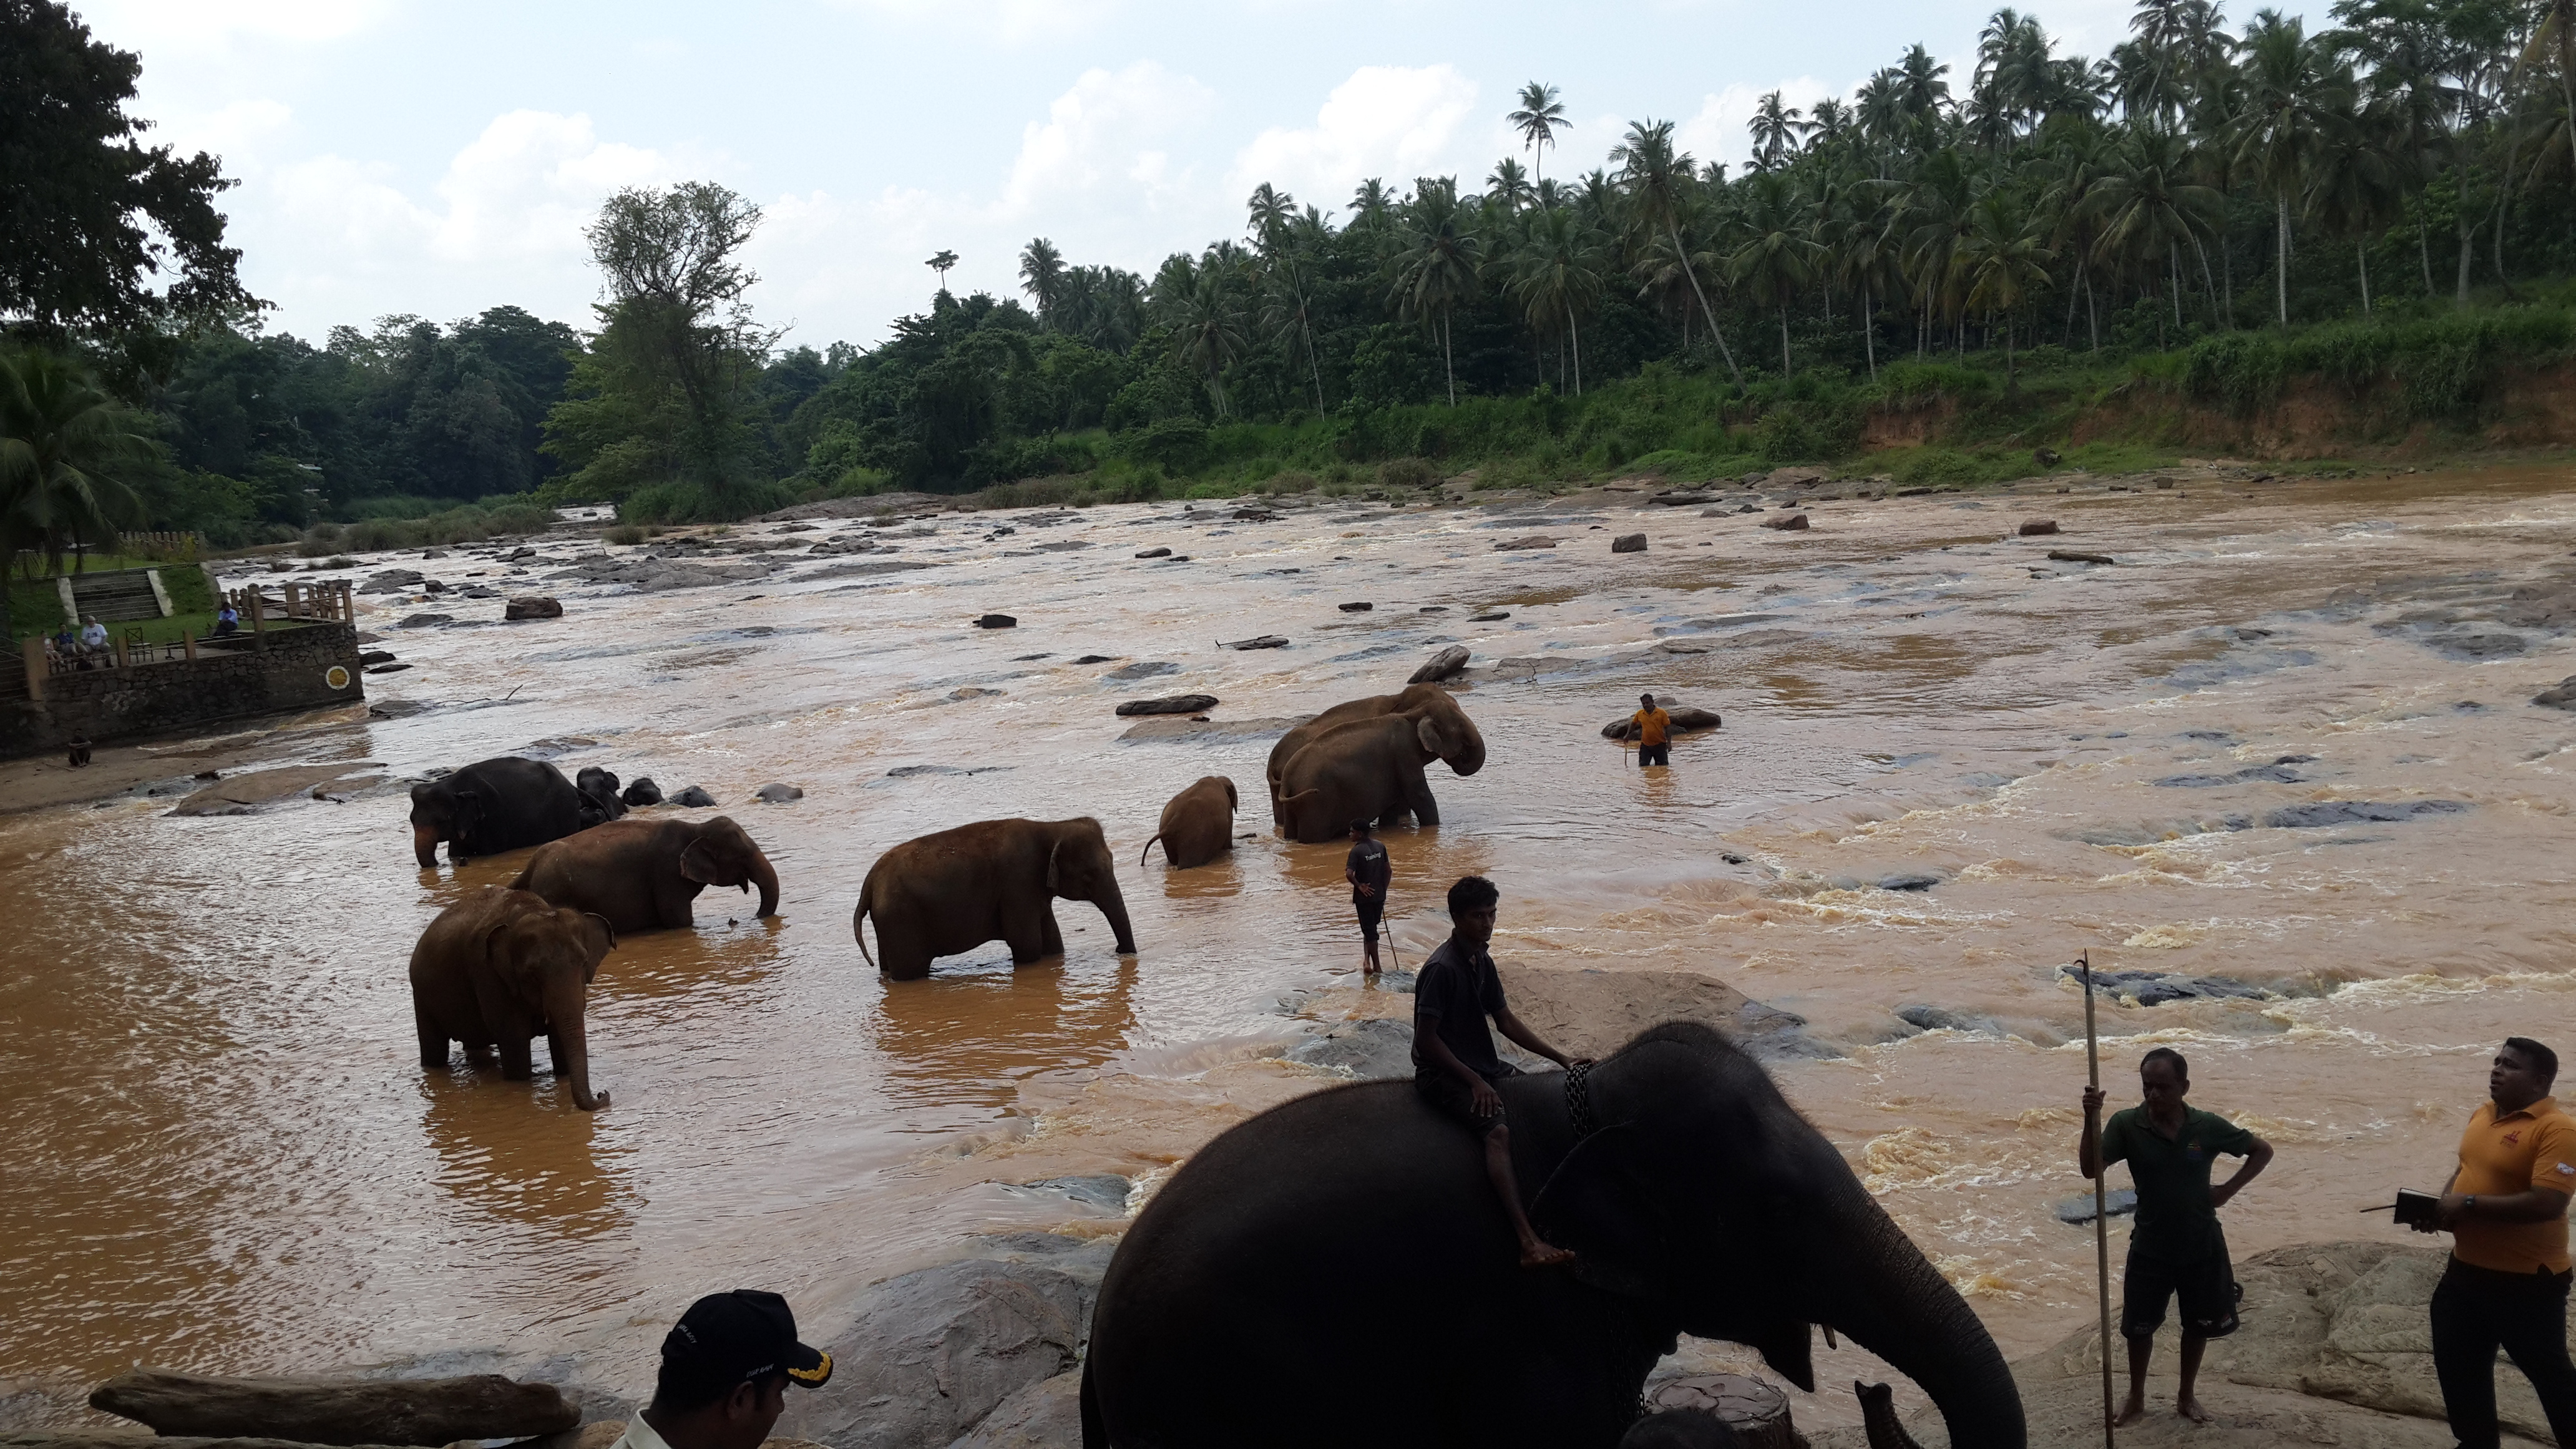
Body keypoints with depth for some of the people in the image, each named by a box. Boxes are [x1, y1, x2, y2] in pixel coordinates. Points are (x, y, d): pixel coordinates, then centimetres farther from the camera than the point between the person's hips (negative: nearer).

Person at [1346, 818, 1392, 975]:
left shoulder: (1357, 851, -16)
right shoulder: (1380, 847, 2)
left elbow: (1349, 874, -27)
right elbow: (1388, 871, 6)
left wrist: (1359, 886, -12)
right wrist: (1383, 890, 14)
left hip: (1364, 897, -5)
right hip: (1379, 896, 5)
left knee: (1370, 932, 2)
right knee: (1371, 929, 19)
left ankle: (1377, 967, 5)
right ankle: (1368, 961, 20)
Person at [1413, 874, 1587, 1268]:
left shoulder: (1483, 962, 8)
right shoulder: (1442, 968, -19)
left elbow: (1506, 1020, 14)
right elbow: (1426, 1039, -19)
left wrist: (1561, 1058, 8)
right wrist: (1474, 1082, -19)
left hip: (1482, 1065, 9)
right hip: (1442, 1073, -9)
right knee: (1498, 1130, -32)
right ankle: (1529, 1241, -43)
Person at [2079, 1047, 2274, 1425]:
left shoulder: (2208, 1127, -13)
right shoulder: (2127, 1125, -16)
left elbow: (2262, 1151, 2)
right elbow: (2092, 1169, -27)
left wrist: (2228, 1190, -7)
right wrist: (2092, 1119, -40)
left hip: (2202, 1247, 1)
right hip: (2150, 1248, -1)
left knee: (2199, 1324, 16)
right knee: (2139, 1326, 10)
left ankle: (2186, 1397, 37)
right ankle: (2136, 1399, 31)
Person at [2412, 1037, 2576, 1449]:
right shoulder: (2481, 1116, 6)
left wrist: (2468, 1205, -24)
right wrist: (2442, 1205, 0)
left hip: (2526, 1279, -9)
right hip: (2467, 1268, 9)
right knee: (2457, 1362, 19)